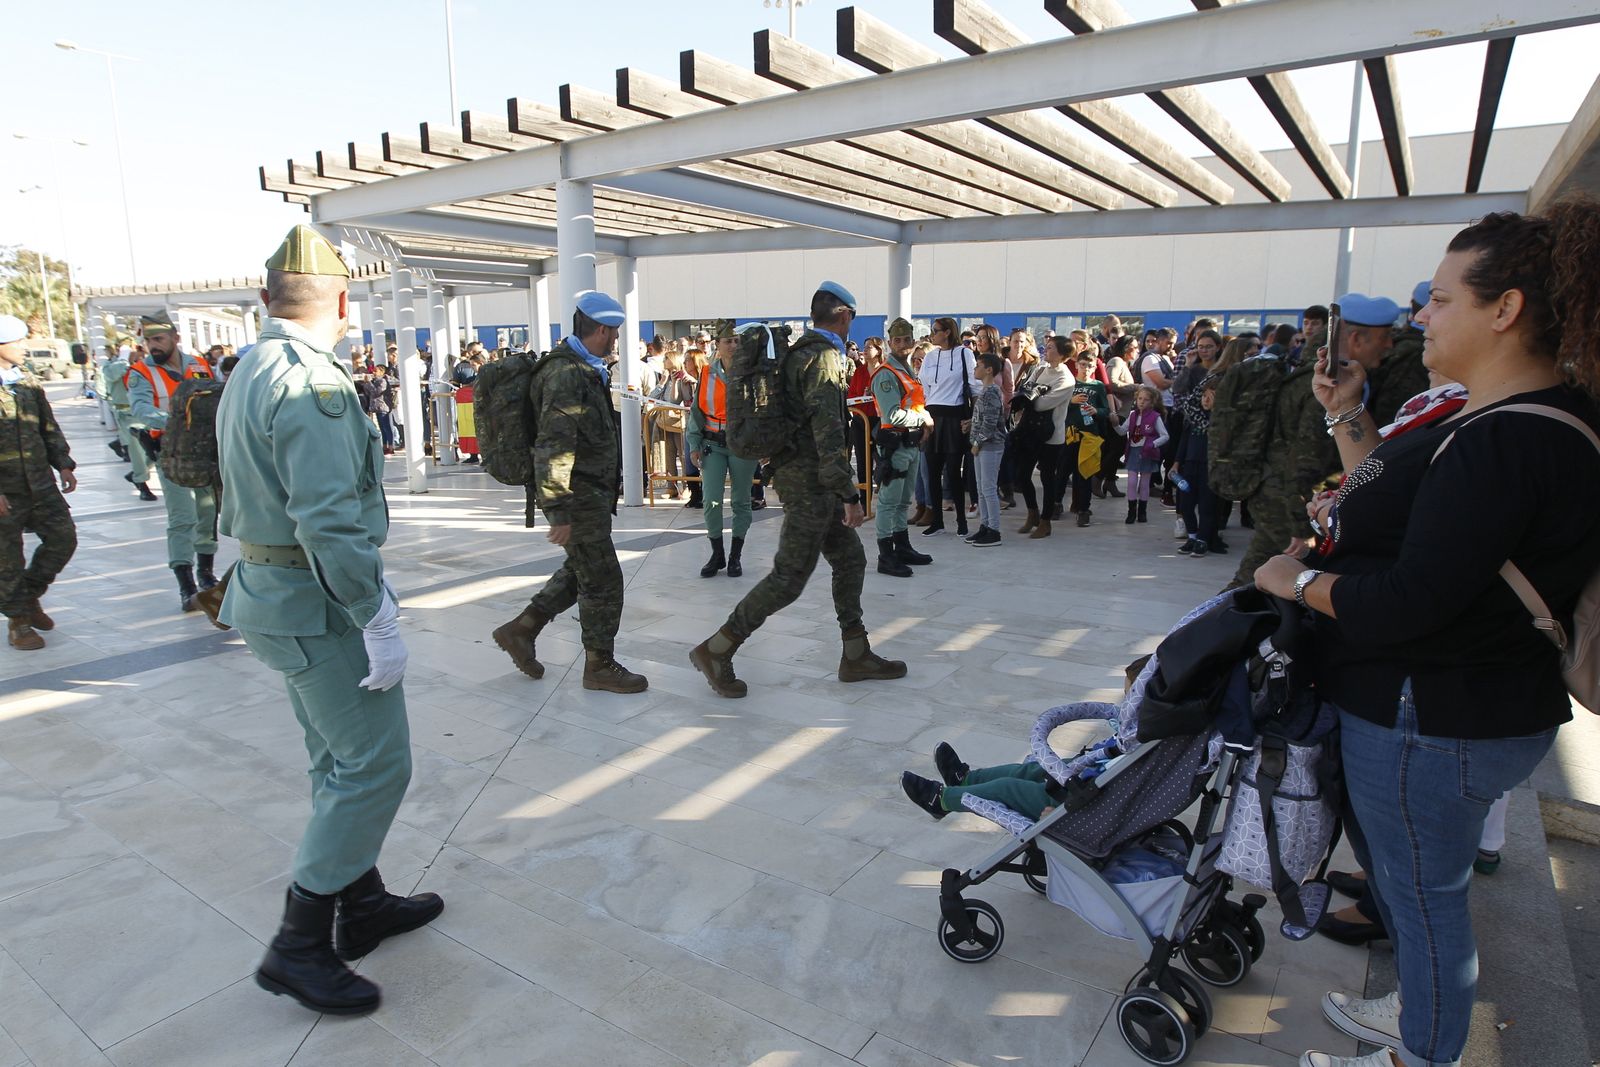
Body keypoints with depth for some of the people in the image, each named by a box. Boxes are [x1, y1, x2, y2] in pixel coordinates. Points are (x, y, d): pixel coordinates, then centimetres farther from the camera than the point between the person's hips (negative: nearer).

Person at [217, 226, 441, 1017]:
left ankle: (362, 905, 32)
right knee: (376, 766, -1)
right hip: (320, 603, -10)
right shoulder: (313, 383, -21)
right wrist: (380, 623, -23)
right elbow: (331, 523, -27)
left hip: (272, 590, 10)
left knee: (340, 761, 18)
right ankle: (300, 945, 9)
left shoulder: (248, 375, 11)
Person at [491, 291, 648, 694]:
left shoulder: (585, 370, 14)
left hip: (592, 491, 10)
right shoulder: (565, 373, -19)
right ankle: (600, 666, 14)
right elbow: (553, 446, -26)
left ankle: (521, 629, 28)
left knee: (581, 569, 20)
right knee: (603, 580, 0)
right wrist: (560, 511, -28)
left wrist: (606, 493, 28)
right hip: (578, 495, -10)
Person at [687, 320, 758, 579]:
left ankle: (735, 556, 19)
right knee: (711, 501, -4)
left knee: (741, 501, 7)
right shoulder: (707, 374, 3)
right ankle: (717, 554, 13)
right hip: (713, 445, 1)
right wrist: (694, 445, 1)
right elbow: (697, 411, 7)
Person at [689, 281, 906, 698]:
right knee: (789, 577, -6)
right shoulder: (823, 357, -15)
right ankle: (715, 649, 1)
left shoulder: (799, 352, 15)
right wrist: (849, 495, -23)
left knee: (850, 559, 14)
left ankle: (856, 656, 21)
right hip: (810, 481, -10)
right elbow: (828, 431, -23)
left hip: (805, 477, 10)